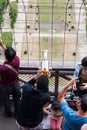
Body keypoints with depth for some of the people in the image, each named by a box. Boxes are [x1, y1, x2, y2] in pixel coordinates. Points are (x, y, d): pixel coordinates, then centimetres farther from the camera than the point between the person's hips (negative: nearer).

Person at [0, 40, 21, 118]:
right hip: (16, 84, 3)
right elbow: (11, 55, -8)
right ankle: (17, 114, 51)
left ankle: (9, 113, 53)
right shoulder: (17, 60, -29)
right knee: (17, 100, 28)